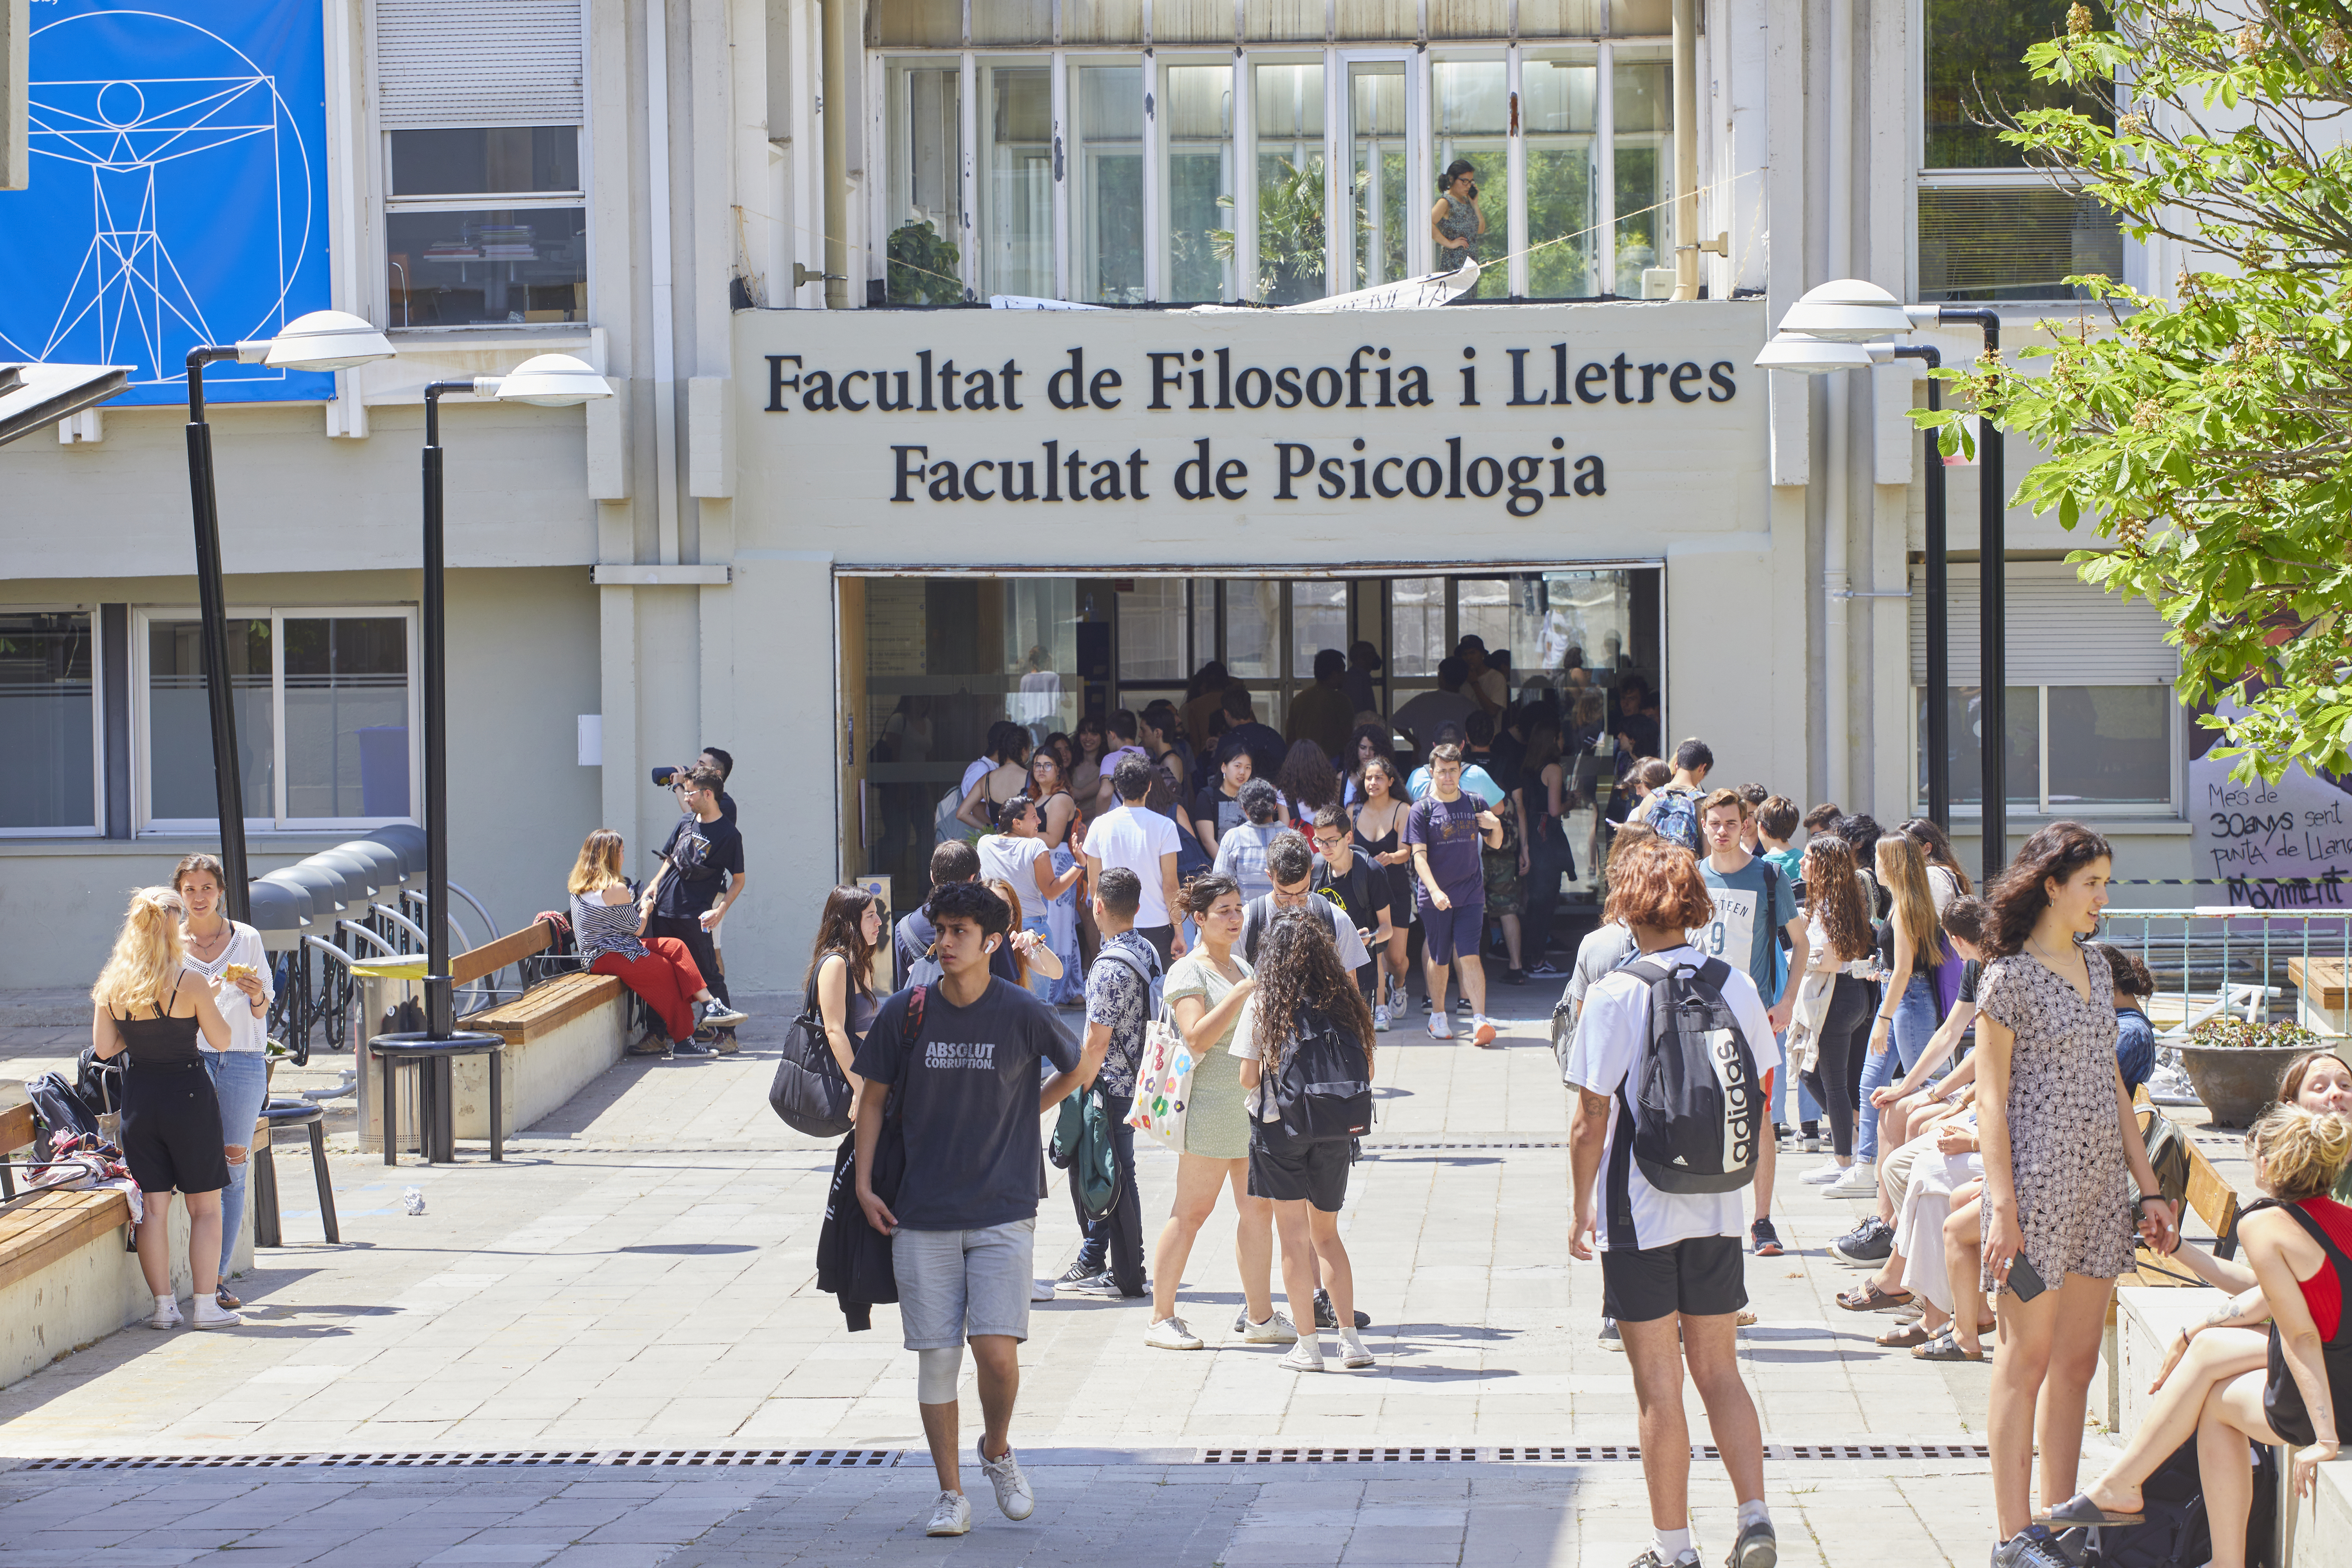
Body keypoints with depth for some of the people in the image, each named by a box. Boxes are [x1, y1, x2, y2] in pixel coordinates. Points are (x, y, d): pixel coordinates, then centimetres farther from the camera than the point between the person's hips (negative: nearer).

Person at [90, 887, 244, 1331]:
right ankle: (206, 1306, 5)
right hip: (189, 1095, -4)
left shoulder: (111, 987, -2)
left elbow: (104, 1048, 2)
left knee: (153, 1207, 10)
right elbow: (221, 1041, -6)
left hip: (139, 1098, 4)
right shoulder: (190, 983, -14)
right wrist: (241, 1005, 12)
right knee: (205, 1207, 6)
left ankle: (164, 1305, 11)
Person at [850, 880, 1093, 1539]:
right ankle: (950, 1494, 12)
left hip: (1001, 1212, -2)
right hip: (922, 1215, 2)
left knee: (997, 1350, -11)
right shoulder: (905, 1014, -2)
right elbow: (873, 1099, 10)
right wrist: (864, 1185, 4)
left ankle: (998, 1451, 18)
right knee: (935, 1355, 1)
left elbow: (1083, 1065, 13)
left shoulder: (1022, 1014, -6)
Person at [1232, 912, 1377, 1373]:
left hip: (1278, 1126, -3)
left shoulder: (1262, 1005, -9)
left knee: (1295, 1237, 4)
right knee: (1326, 1234, 17)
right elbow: (1366, 1071, 2)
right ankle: (1350, 1337, 12)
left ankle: (1308, 1343, 4)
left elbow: (1249, 1078, -9)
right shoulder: (1344, 1002, -2)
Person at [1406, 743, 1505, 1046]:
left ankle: (1480, 1021, -14)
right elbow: (1419, 856, -9)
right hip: (1435, 896, -1)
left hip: (1471, 895, 1)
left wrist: (1496, 827, -7)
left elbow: (1495, 844, 16)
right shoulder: (1422, 810, -2)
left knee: (1469, 956, -9)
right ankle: (1438, 1017, 26)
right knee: (1439, 959, 8)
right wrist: (1435, 891, -23)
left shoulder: (1475, 804, 6)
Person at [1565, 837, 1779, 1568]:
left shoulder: (1614, 997, -13)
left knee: (1659, 1387, 4)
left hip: (1640, 1213, -4)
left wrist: (1580, 1210, 1)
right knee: (1719, 1372, 16)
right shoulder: (1736, 987, 0)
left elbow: (1591, 1123, -11)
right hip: (1718, 1211, 4)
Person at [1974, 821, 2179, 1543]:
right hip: (2038, 1180, -7)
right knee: (2027, 1359, -3)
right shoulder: (2009, 978, -8)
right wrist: (2003, 1209, -16)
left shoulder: (2097, 969, 14)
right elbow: (1991, 1101, -10)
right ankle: (2014, 1537, 1)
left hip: (2099, 1185, 7)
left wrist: (2149, 1188, 14)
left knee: (2077, 1362, 8)